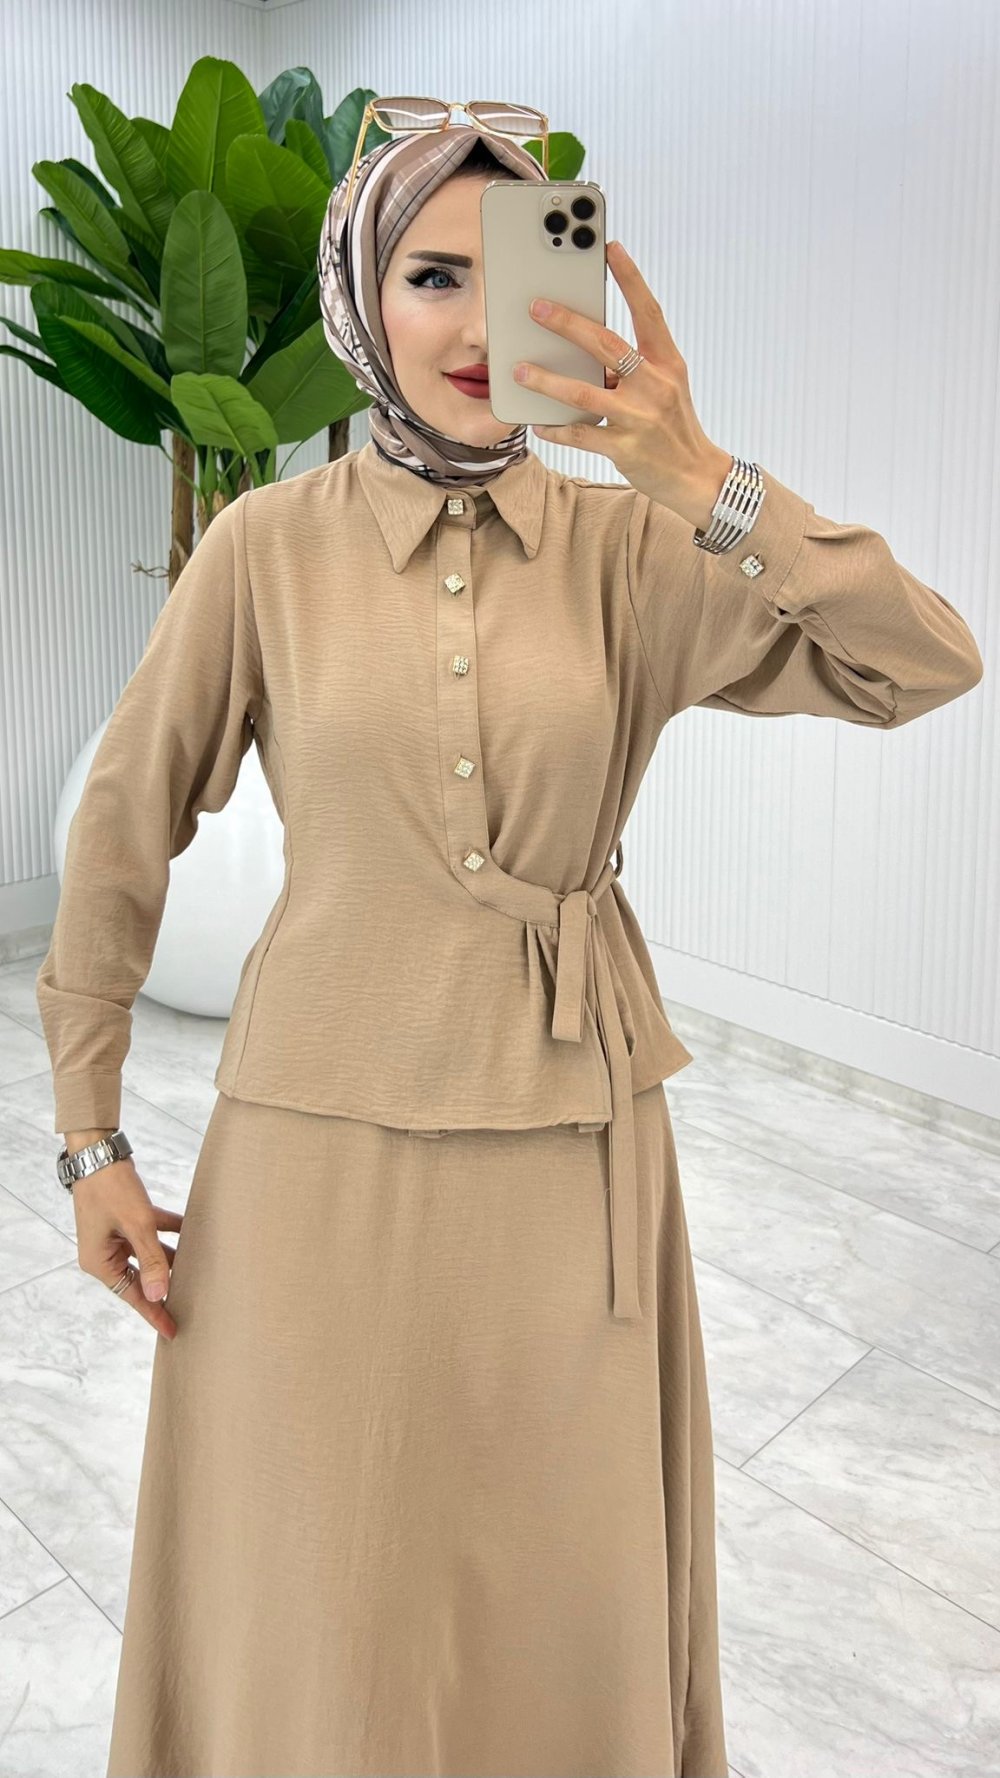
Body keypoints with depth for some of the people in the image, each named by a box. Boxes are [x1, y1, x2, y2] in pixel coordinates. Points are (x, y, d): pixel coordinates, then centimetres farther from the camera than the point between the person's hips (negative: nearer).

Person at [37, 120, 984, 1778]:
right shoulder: (268, 546, -3)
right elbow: (124, 829, 2)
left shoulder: (633, 549, 1)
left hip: (576, 1149, 2)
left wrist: (698, 476, -20)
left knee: (573, 1614, 18)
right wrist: (91, 1141, 4)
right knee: (323, 1625, 15)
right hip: (326, 1144, -1)